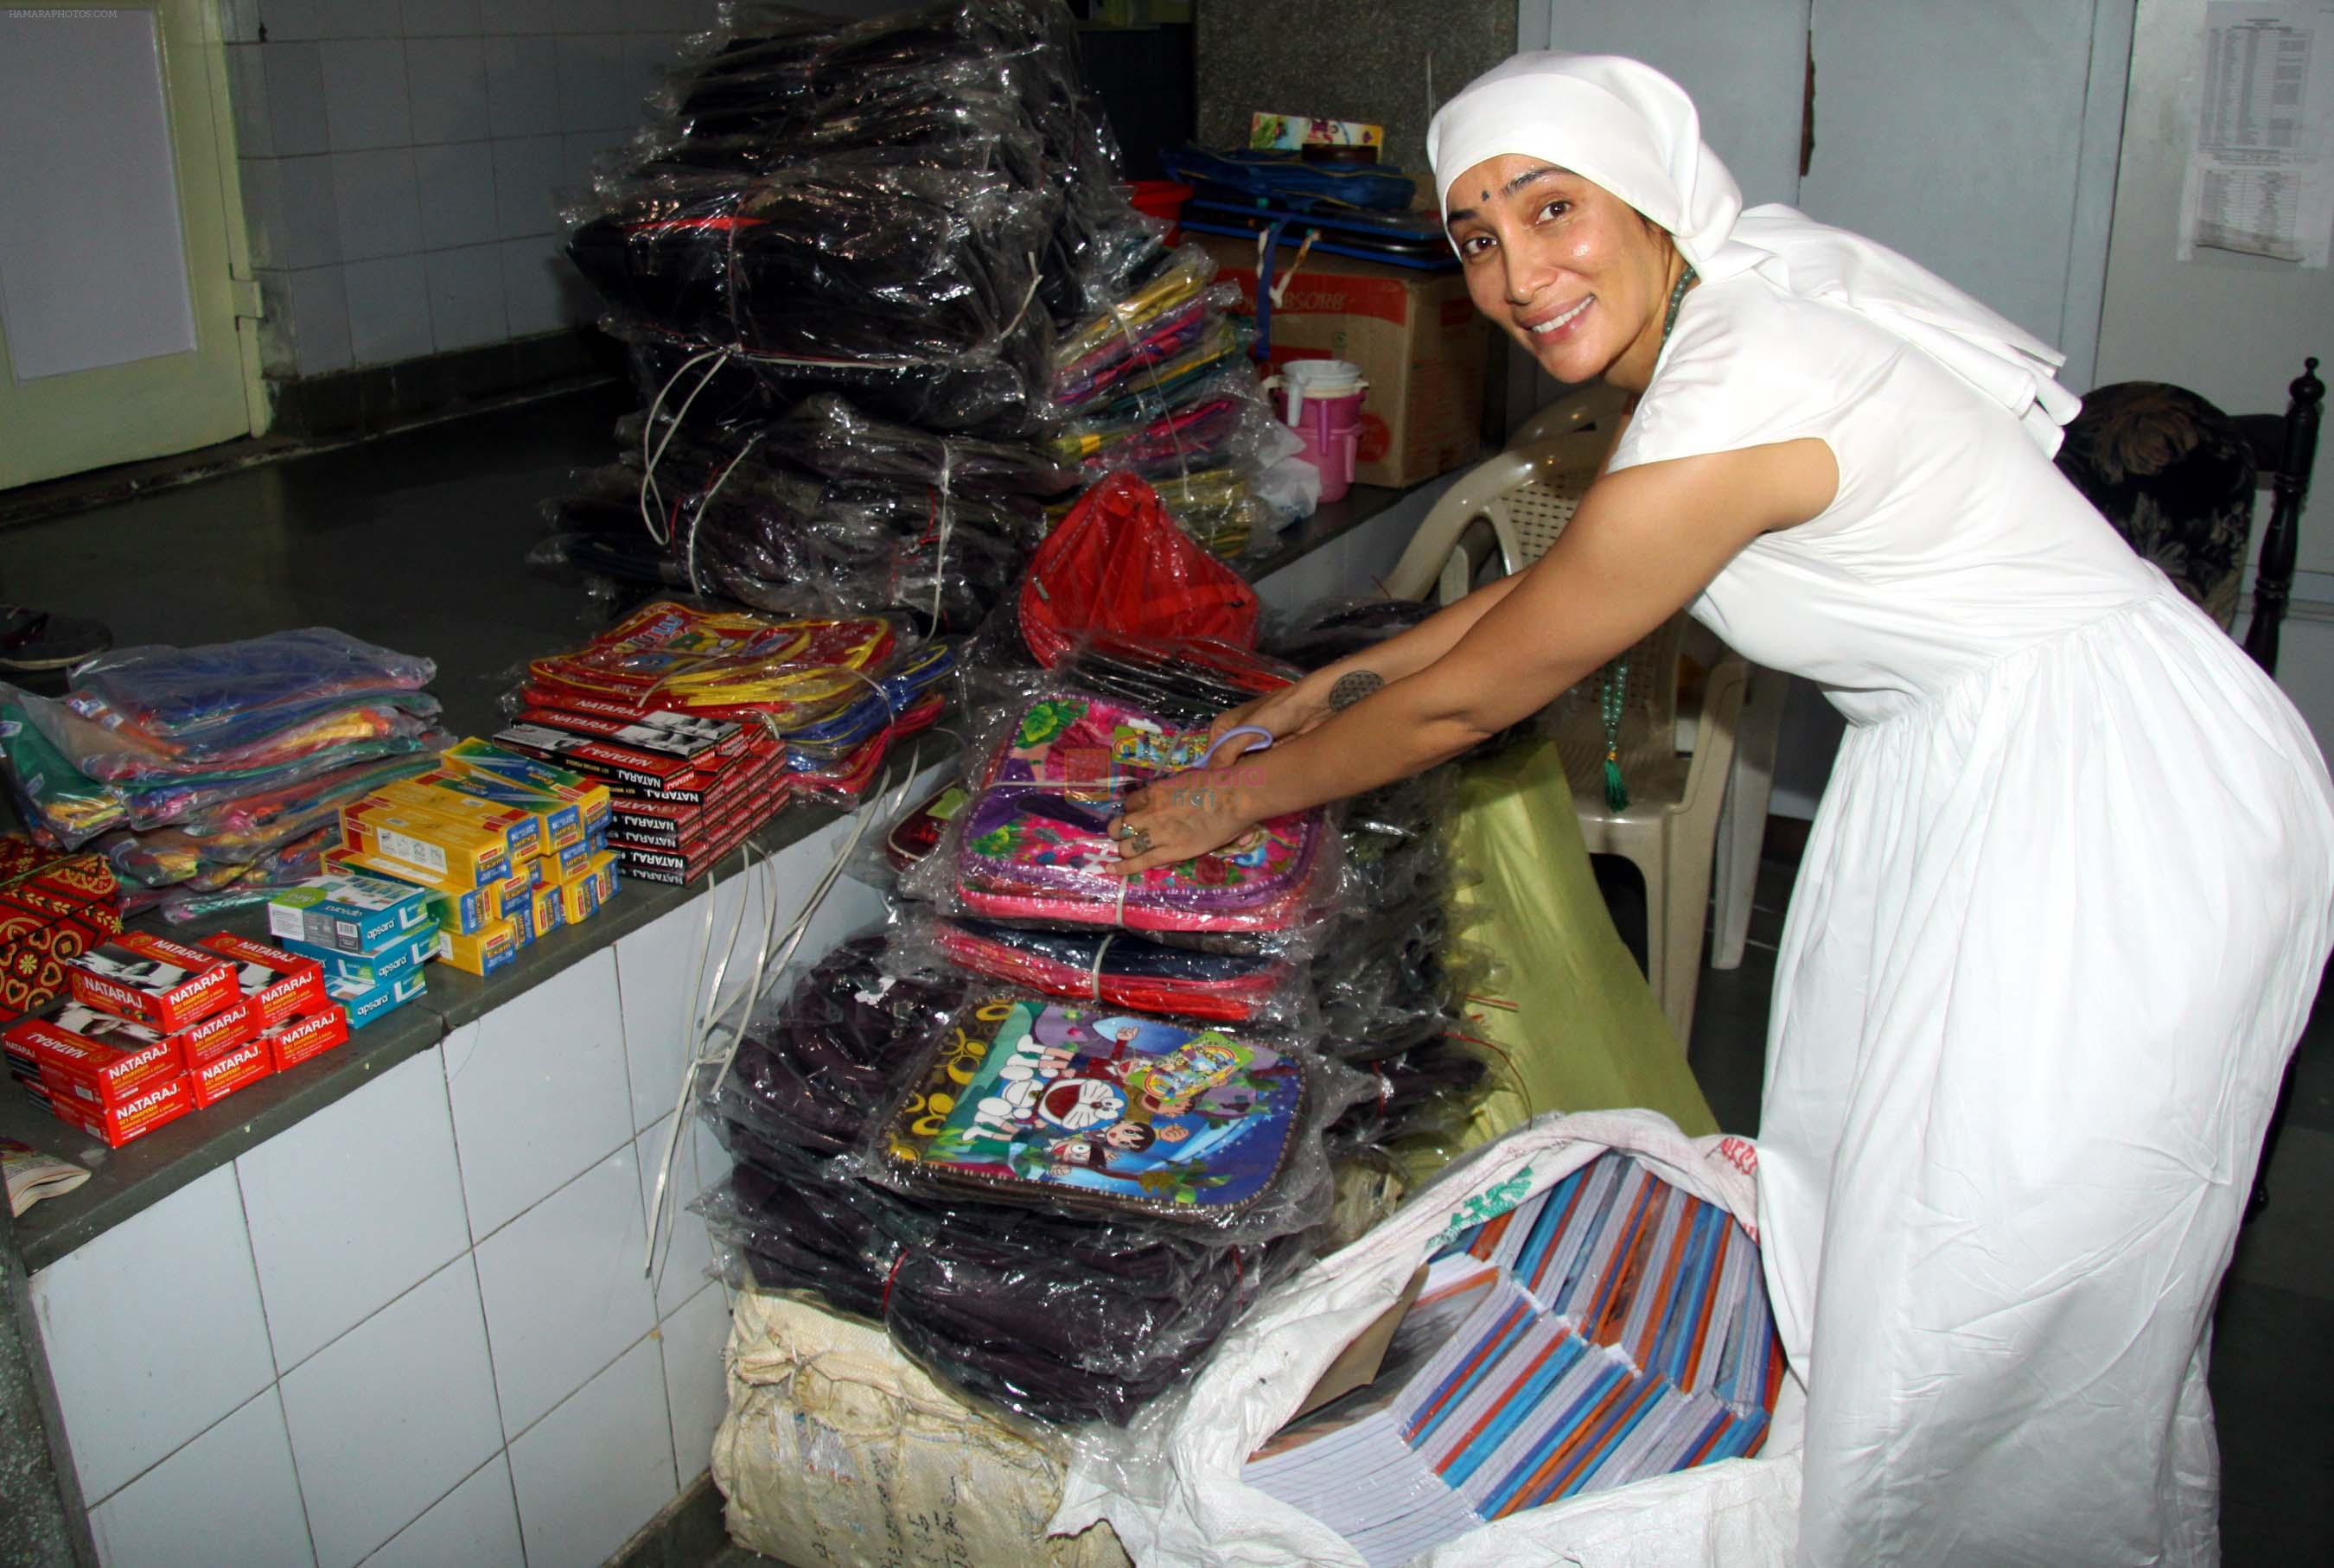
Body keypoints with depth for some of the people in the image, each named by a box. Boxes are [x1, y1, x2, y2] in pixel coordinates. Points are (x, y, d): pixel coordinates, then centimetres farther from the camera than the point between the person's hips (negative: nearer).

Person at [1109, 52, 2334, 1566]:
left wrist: (1237, 796, -1)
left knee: (2002, 1306, 1)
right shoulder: (1743, 296, 0)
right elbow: (1569, 568, 15)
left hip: (2118, 810, -10)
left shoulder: (1728, 414, -28)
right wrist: (1349, 676, 20)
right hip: (1974, 759, 10)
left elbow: (1470, 700, -17)